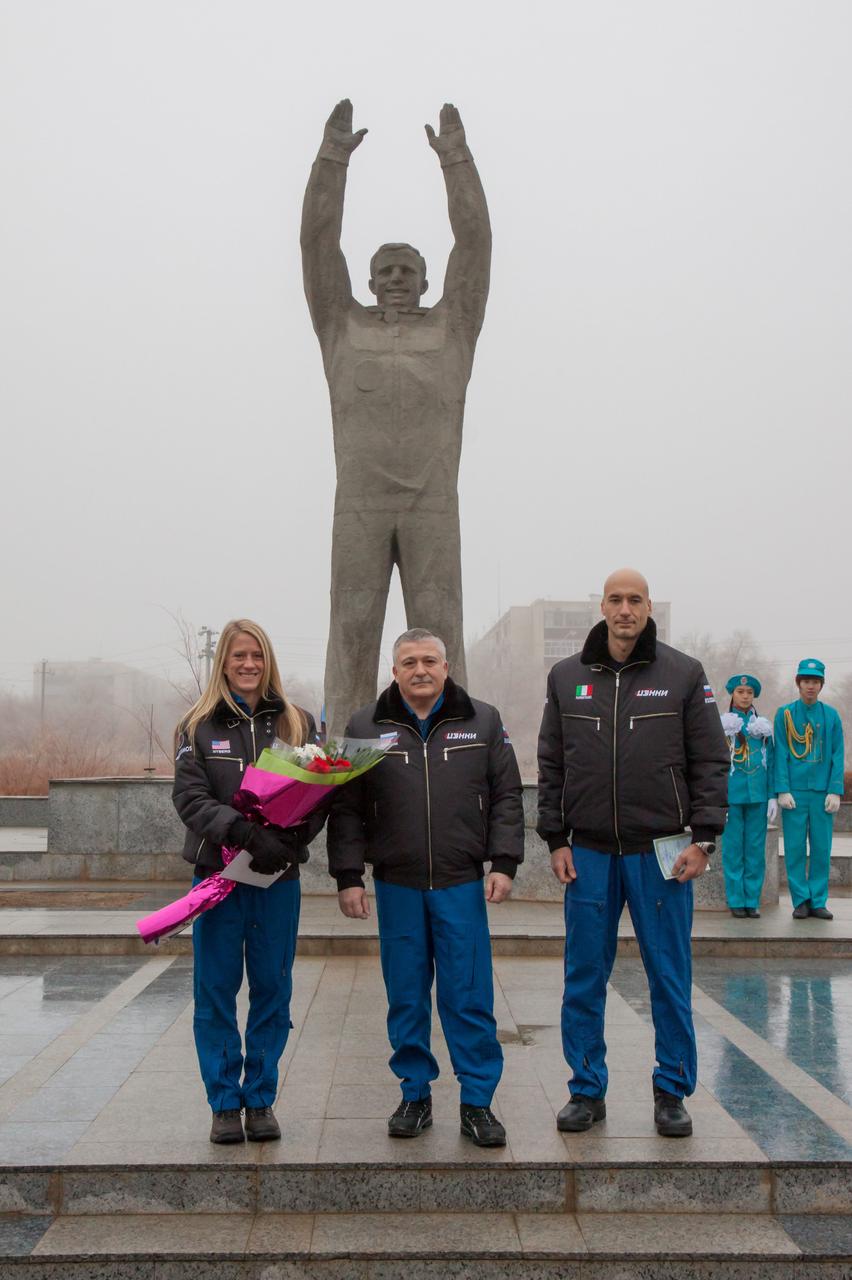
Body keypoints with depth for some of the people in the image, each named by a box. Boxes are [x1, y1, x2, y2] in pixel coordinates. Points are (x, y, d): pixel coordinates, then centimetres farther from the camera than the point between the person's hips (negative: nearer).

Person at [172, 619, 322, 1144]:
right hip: (219, 873, -1)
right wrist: (246, 833, -24)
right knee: (216, 992, 4)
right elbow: (190, 798, -8)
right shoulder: (198, 726, 3)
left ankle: (261, 1100, 20)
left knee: (273, 991, 7)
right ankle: (225, 1103, 17)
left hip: (279, 875, 1)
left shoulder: (299, 723, 7)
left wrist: (290, 840, -17)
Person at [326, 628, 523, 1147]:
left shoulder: (483, 722, 5)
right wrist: (349, 876, -1)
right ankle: (416, 1095, 23)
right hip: (396, 886, 1)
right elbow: (346, 810, 5)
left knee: (470, 998, 1)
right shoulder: (365, 728, 4)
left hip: (462, 885, 0)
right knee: (406, 999, 9)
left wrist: (504, 863, -3)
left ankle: (478, 1103, 13)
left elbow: (506, 798, 6)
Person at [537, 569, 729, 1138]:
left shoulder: (684, 675, 1)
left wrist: (703, 839, -5)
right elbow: (551, 766, 9)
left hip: (662, 851, -2)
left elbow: (710, 762, 1)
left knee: (670, 977, 6)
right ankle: (587, 1090, 21)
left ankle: (672, 1092, 21)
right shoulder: (567, 677, 7)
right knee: (584, 978, 7)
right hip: (588, 853, 2)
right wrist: (556, 840, 4)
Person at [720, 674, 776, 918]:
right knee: (733, 848, 1)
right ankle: (736, 900, 8)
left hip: (758, 795, 2)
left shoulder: (763, 724, 11)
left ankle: (752, 900, 12)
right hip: (731, 794, -2)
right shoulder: (722, 722, 4)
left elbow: (771, 762, 9)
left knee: (755, 849, 4)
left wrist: (773, 795, 3)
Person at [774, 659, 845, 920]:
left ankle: (818, 901, 12)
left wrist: (835, 791, -4)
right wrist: (783, 790, -8)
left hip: (822, 793, 1)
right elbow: (780, 754, 0)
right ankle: (800, 901, 9)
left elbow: (838, 756, 5)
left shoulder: (831, 716, 7)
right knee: (795, 848, 1)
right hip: (794, 792, -1)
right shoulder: (784, 714, 3)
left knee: (821, 849, 4)